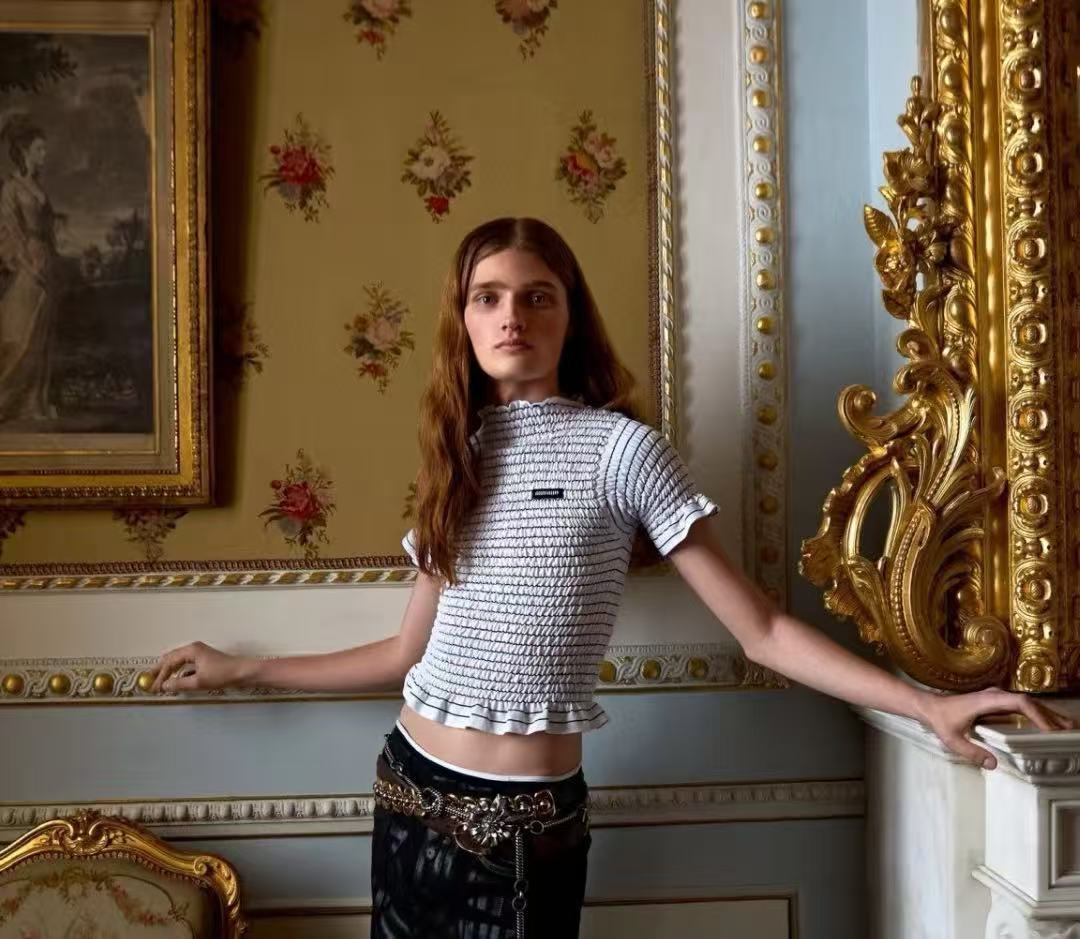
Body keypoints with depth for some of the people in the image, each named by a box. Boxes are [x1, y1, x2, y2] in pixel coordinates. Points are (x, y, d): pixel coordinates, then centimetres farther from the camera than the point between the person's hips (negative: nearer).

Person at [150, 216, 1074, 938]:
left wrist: (928, 705, -19)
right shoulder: (455, 455, 5)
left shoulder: (619, 447, -10)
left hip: (525, 816, -5)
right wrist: (239, 668, 19)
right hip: (411, 790, 5)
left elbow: (762, 629, -10)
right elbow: (408, 652, 11)